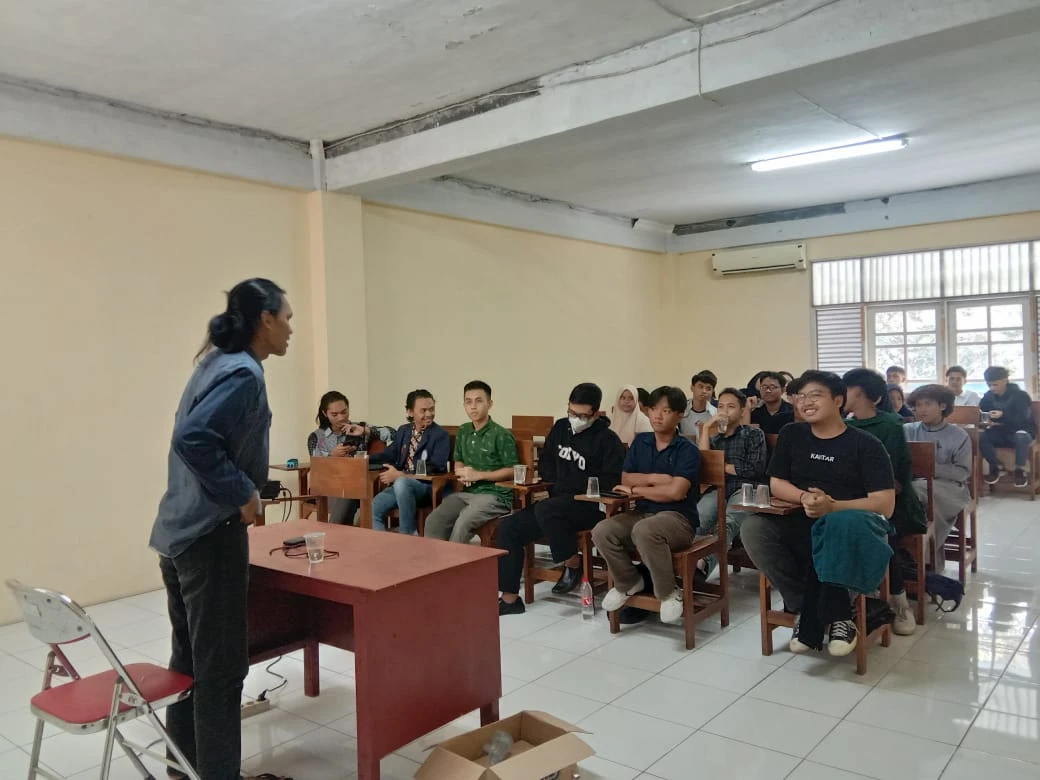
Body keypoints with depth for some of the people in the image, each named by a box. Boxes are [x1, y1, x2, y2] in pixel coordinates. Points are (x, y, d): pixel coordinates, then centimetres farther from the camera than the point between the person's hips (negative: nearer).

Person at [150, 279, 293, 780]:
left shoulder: (217, 362, 12)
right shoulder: (243, 373, -17)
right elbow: (193, 437, -28)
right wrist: (243, 494, -19)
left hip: (181, 531, 10)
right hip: (211, 536, -10)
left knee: (189, 657, 20)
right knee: (220, 666, 1)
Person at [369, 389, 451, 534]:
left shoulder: (441, 435, -7)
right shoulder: (403, 430, 15)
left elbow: (435, 469, -16)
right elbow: (390, 454, 21)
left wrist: (400, 475, -21)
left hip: (427, 486, -6)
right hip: (400, 484, 6)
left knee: (401, 483, -36)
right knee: (373, 509, -14)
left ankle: (407, 535, -22)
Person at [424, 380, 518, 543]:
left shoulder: (501, 435, -8)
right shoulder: (463, 431, 13)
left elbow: (512, 471, -9)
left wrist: (478, 475, -14)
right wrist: (462, 473, 0)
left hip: (495, 494, -6)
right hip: (466, 492, 6)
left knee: (462, 523, -32)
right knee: (433, 521, -19)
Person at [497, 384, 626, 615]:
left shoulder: (608, 440, -8)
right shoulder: (560, 428, 11)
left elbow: (610, 482, -15)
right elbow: (545, 465, 21)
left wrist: (565, 484, -9)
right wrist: (558, 481, 0)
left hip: (591, 506, -7)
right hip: (560, 502, 7)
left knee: (545, 510, -34)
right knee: (508, 526, -9)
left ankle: (573, 566, -11)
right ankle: (509, 597, -3)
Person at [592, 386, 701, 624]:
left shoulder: (688, 450, -7)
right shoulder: (640, 442, 11)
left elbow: (676, 492, -19)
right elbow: (625, 479, 5)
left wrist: (636, 490, -8)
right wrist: (654, 478, -10)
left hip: (678, 518, -5)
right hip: (642, 513, 5)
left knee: (644, 530, -38)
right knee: (602, 531, -22)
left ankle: (669, 593, -15)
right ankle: (629, 583, 5)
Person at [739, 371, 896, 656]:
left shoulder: (866, 444, -2)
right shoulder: (791, 435, 11)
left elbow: (885, 504, -10)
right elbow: (776, 485, 9)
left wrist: (832, 506, -25)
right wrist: (804, 498, -14)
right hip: (801, 526, 5)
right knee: (752, 529, -25)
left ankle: (812, 616, -14)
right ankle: (822, 612, -13)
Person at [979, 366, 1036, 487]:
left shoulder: (1021, 395, -12)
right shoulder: (988, 396, 3)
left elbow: (1023, 419, -23)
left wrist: (1003, 416, -39)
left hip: (1021, 431, -4)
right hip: (999, 432, 4)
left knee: (1022, 437, -40)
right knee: (980, 437, -27)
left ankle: (1020, 470, -23)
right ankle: (996, 467, -11)